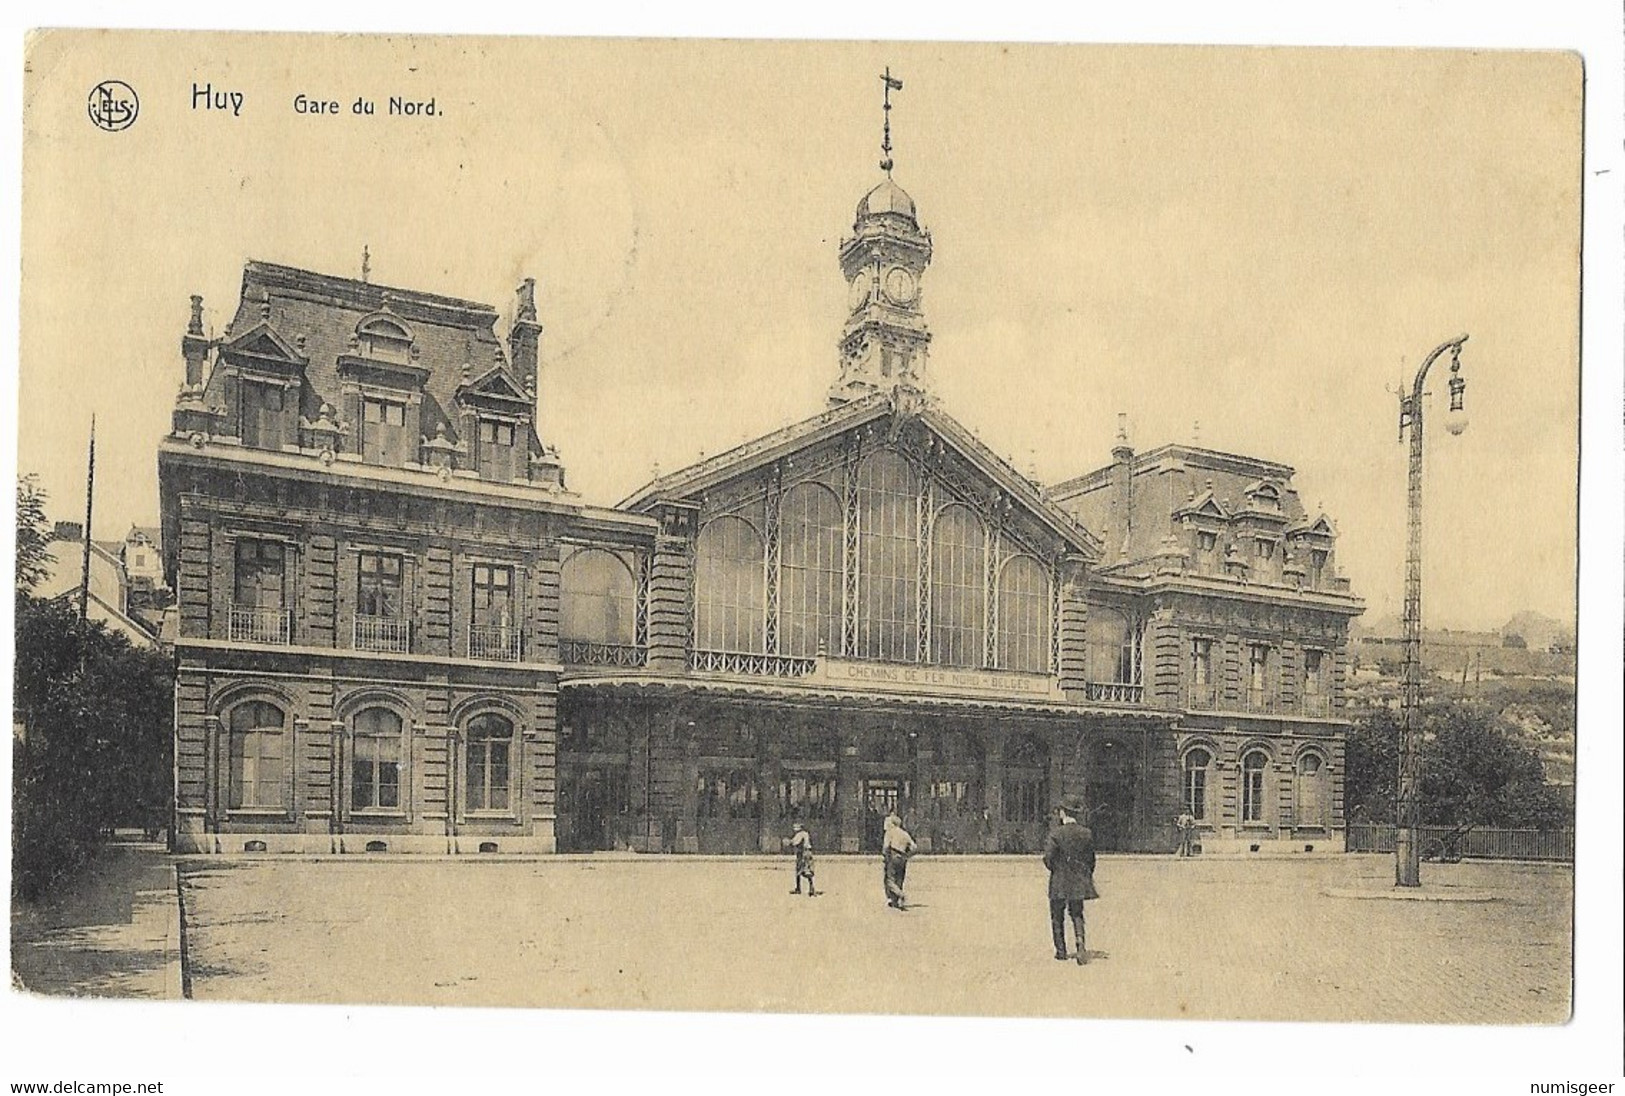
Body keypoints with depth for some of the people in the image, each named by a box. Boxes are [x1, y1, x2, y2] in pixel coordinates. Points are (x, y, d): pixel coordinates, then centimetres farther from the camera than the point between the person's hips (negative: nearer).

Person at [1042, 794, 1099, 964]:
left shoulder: (1056, 833, -13)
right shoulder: (1086, 833, -1)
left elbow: (1048, 858, -14)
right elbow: (1091, 859, 6)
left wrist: (1055, 869, 7)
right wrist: (1086, 876, 19)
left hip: (1059, 882, -3)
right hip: (1079, 882, 3)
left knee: (1057, 917, 11)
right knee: (1077, 915, 12)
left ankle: (1061, 950, 14)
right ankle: (1080, 944, -9)